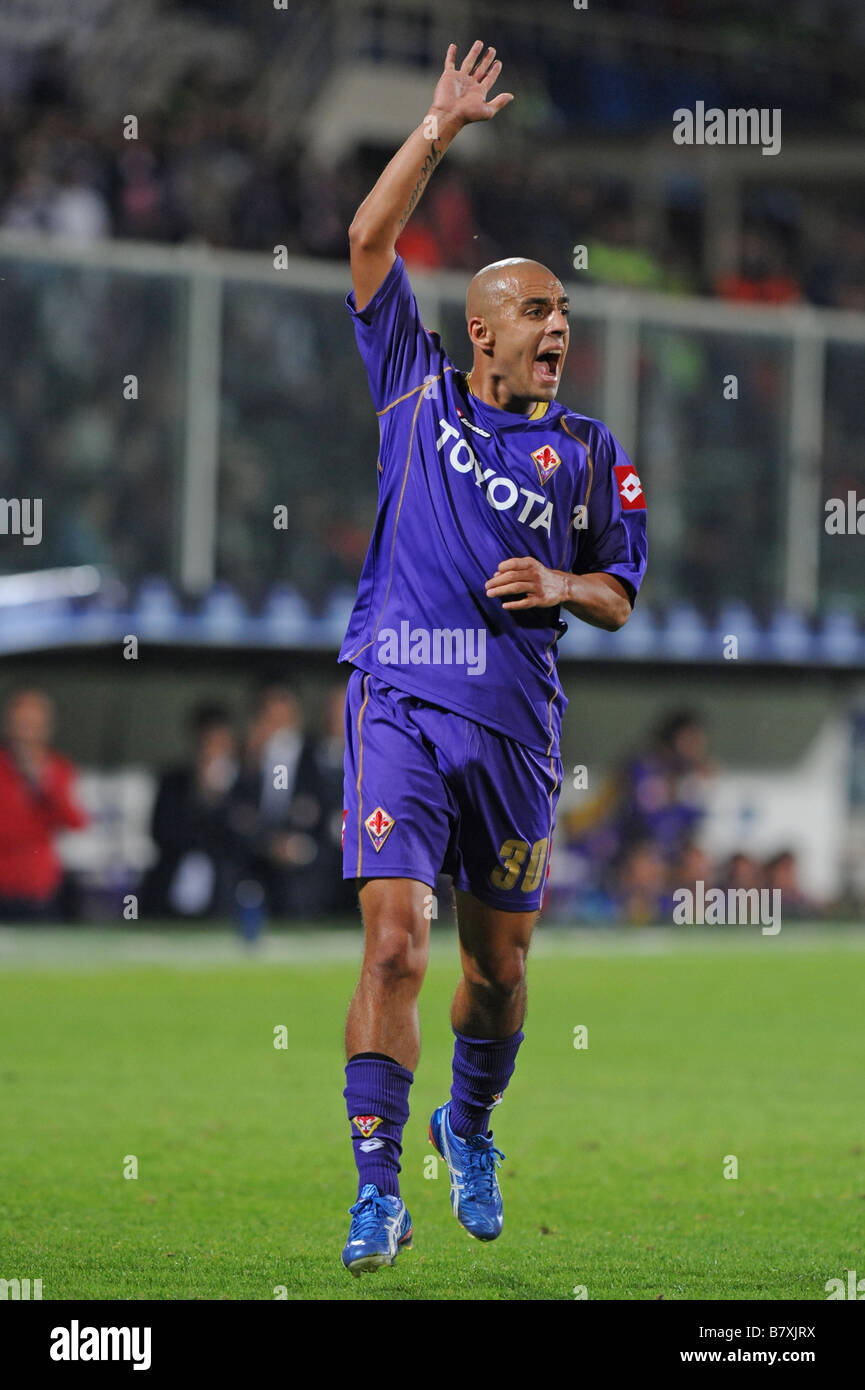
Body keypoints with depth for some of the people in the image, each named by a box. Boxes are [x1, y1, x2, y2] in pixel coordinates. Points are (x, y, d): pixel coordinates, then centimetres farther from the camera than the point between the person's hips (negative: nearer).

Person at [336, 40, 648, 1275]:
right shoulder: (419, 394, 8)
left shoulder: (587, 453, 12)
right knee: (395, 943, -14)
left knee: (500, 961, 10)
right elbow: (369, 243, 4)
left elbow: (621, 595, 15)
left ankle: (470, 1130, 37)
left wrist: (562, 586, -6)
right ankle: (379, 1187, -13)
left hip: (519, 720, 3)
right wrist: (440, 131, 0)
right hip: (403, 706, -3)